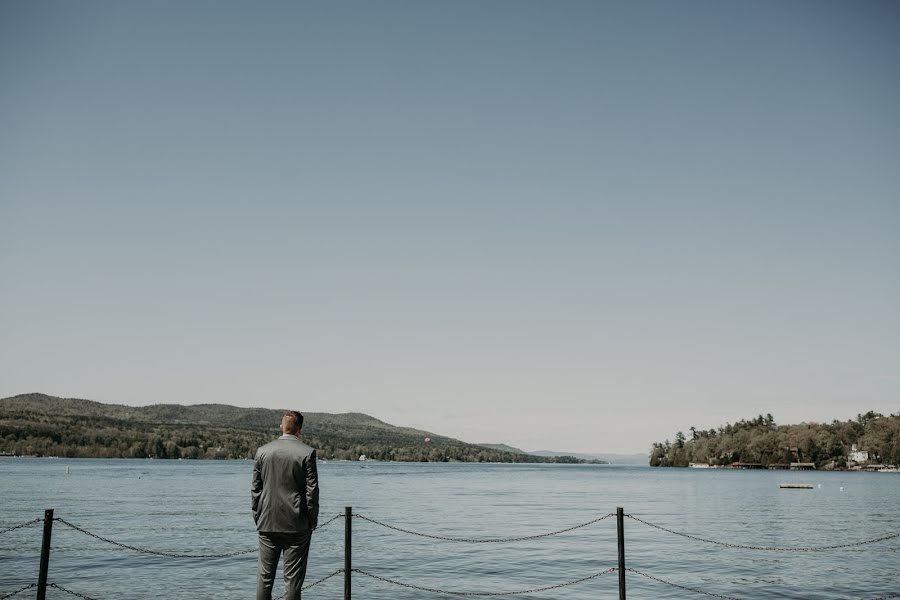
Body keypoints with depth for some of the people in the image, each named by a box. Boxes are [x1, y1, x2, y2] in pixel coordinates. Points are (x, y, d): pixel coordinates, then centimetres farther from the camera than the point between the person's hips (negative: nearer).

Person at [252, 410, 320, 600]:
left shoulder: (262, 451, 2)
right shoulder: (307, 453, -9)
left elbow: (255, 488, 5)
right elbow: (312, 490, -8)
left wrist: (258, 517, 13)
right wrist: (312, 520, 2)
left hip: (267, 523, 3)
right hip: (297, 525, -3)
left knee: (264, 575, 12)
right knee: (293, 577, 3)